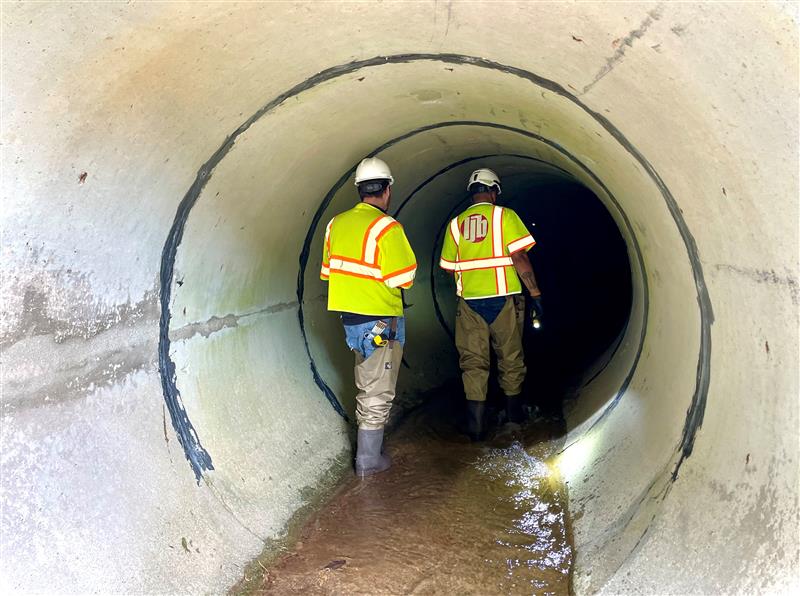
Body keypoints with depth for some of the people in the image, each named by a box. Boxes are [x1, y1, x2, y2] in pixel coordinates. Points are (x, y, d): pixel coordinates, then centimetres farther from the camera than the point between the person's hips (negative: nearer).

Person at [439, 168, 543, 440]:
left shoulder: (456, 223, 8)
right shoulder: (504, 215, -3)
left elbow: (449, 266, 11)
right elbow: (520, 257, -12)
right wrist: (535, 293, -8)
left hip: (469, 302, 2)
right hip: (504, 298, -2)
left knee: (473, 361, 5)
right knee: (510, 357, 15)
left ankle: (475, 423, 1)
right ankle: (514, 410, 30)